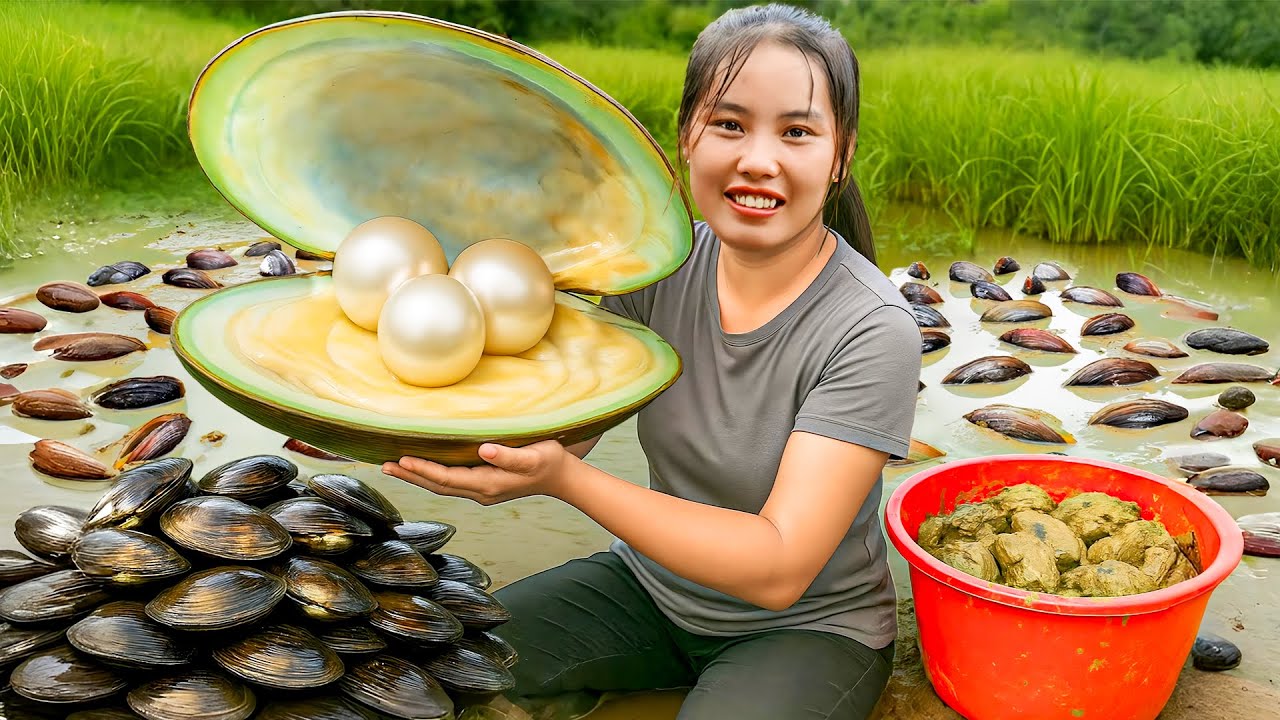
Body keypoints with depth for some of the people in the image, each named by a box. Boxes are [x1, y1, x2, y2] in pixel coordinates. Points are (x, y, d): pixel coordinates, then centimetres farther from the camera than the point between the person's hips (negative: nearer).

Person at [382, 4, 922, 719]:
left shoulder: (871, 332, -24)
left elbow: (778, 569, -27)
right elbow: (561, 425, -10)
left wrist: (565, 480, -36)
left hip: (808, 627, -3)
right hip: (654, 581, 4)